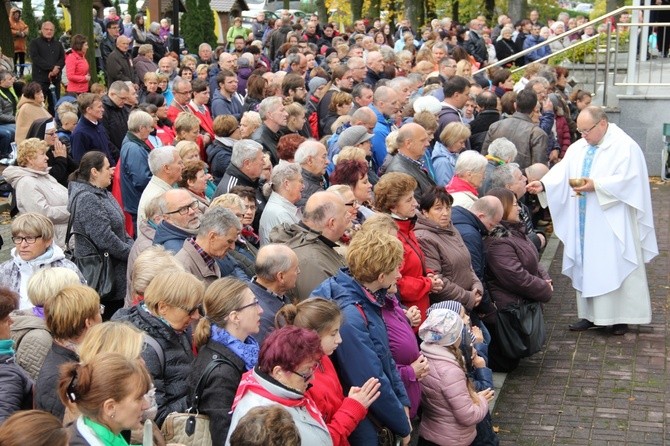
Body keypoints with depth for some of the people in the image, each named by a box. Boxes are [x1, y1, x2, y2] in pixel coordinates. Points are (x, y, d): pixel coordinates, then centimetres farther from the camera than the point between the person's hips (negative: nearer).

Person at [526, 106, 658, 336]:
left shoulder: (625, 147, -9)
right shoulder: (578, 148, 11)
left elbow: (628, 180, -18)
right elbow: (562, 172, 2)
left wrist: (596, 186, -24)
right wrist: (543, 184, -15)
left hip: (612, 223, -6)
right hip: (583, 223, 7)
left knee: (614, 267, -2)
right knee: (585, 266, 9)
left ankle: (620, 317, 8)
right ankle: (590, 315, 19)